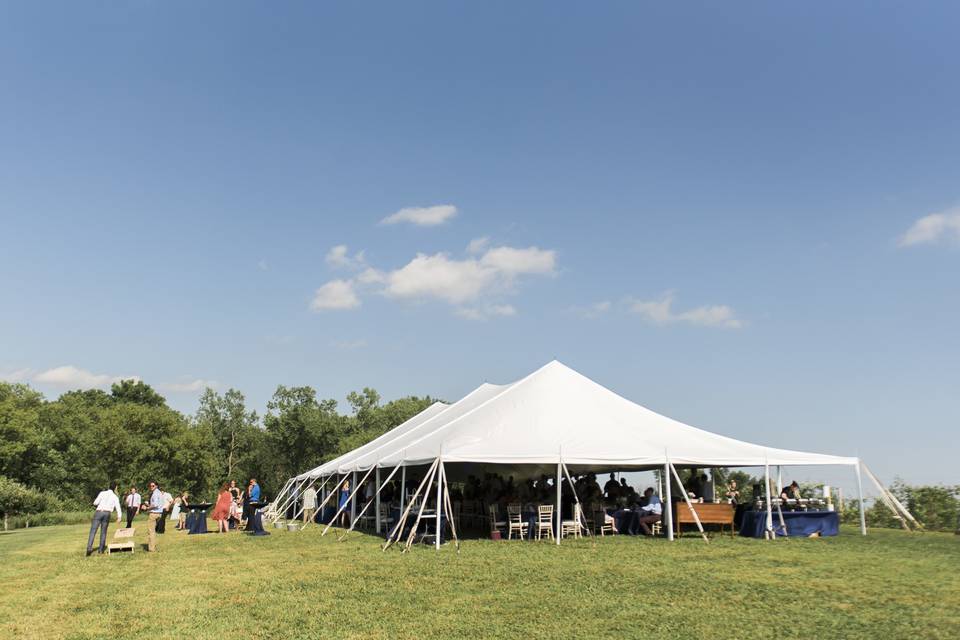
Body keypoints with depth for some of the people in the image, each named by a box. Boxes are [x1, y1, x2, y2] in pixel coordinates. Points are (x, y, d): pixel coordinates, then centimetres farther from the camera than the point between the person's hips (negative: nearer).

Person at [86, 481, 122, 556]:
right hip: (107, 514, 1)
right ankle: (101, 549, 12)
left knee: (93, 531, -5)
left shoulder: (102, 493, 11)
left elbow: (95, 503, 4)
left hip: (98, 512, -1)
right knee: (103, 532, 14)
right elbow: (118, 507, 3)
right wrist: (119, 517, 0)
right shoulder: (115, 497, 13)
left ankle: (89, 547, -22)